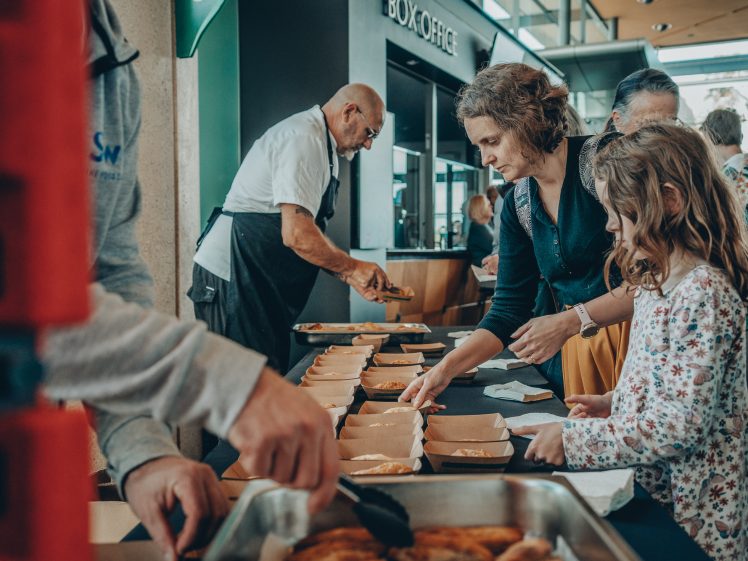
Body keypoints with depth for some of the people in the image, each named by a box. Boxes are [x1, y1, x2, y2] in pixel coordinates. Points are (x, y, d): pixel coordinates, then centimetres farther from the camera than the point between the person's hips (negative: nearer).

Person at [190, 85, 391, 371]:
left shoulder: (323, 148, 19)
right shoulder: (304, 139, -16)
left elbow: (309, 235, 21)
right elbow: (297, 235, -25)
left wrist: (351, 277, 10)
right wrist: (353, 267, -11)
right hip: (231, 275, -10)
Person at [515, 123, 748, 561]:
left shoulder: (704, 293, -22)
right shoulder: (659, 283, 7)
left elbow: (678, 427, -25)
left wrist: (572, 440, -21)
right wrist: (615, 403, 4)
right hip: (649, 493, 8)